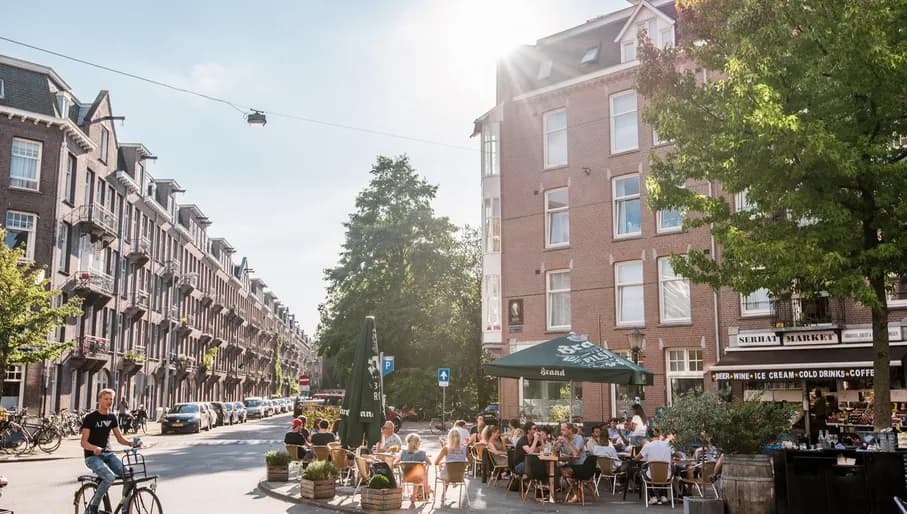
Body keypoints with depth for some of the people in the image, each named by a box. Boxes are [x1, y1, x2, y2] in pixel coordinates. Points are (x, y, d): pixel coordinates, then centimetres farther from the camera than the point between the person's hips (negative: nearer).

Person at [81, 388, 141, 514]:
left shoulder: (112, 417, 10)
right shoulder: (90, 418, -7)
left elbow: (119, 438, 10)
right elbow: (83, 442, -13)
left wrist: (130, 443, -11)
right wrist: (95, 448, -34)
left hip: (108, 454, 5)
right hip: (93, 456, -5)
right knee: (110, 477, -31)